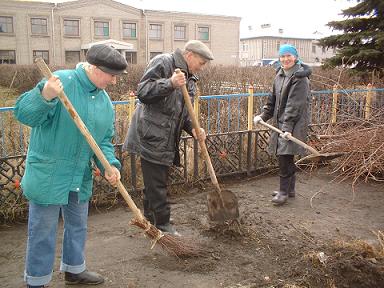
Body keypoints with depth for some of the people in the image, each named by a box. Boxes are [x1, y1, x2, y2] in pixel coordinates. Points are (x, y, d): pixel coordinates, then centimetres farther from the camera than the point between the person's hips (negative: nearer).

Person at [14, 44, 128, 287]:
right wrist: (45, 96, -42)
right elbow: (24, 113, -23)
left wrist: (110, 164, -7)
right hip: (48, 176, -7)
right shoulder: (61, 82, -18)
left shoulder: (105, 100, 5)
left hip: (81, 178, 7)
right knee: (43, 231, 7)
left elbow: (104, 140, 10)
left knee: (78, 226, 22)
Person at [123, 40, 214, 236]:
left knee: (155, 183, 18)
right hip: (151, 137, -9)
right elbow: (143, 92, -18)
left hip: (166, 140, 9)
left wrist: (192, 128, 1)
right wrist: (170, 83, -30)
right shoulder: (163, 62, -9)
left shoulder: (190, 79, 17)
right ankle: (163, 226, 9)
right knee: (156, 184, -2)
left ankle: (151, 222, 30)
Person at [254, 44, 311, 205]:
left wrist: (288, 128, -25)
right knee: (285, 156, 13)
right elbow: (273, 99, 18)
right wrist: (263, 116, 7)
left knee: (285, 156, -8)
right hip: (280, 122, 8)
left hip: (294, 124, -8)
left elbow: (294, 105, -20)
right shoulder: (280, 75, 13)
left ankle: (284, 192, 3)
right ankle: (289, 189, 25)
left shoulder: (300, 77, -13)